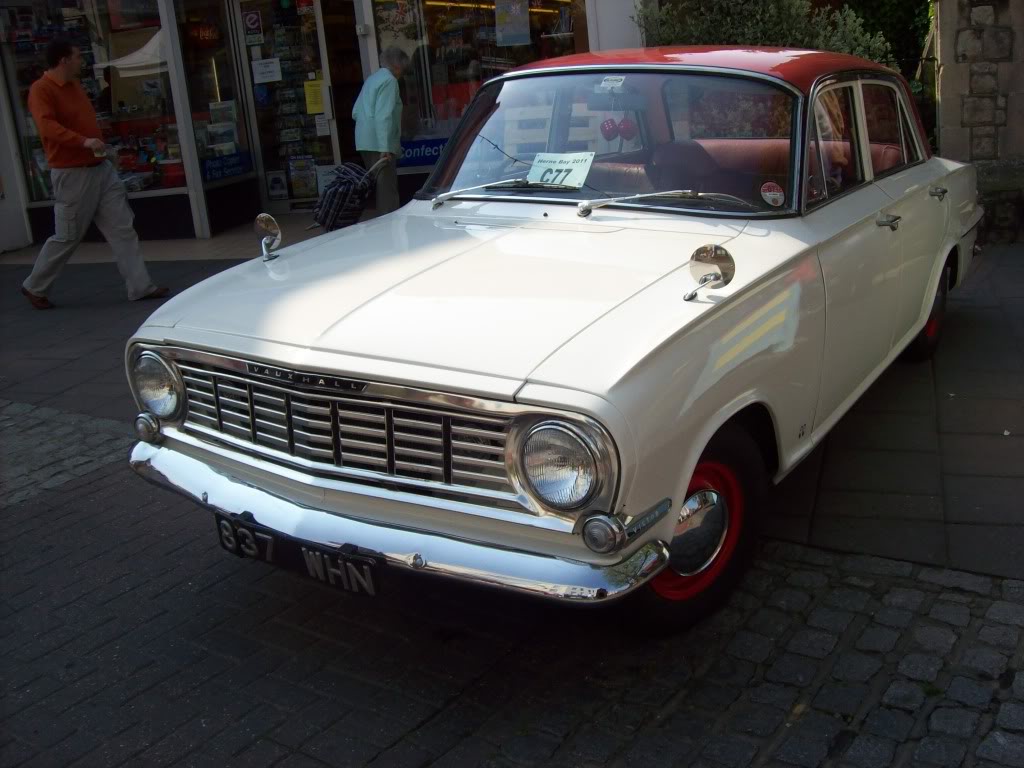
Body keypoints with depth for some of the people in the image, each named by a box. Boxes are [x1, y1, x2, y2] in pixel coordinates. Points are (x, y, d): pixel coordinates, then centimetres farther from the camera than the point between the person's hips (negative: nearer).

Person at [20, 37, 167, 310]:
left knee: (122, 228, 2)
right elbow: (46, 125, -28)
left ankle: (140, 286, 3)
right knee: (67, 237, 2)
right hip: (72, 174, -8)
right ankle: (34, 286, 20)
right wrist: (83, 141, -39)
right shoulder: (41, 90, -13)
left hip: (101, 168, 8)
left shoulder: (74, 85, 14)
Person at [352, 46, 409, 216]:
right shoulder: (389, 80, -9)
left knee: (380, 187, 15)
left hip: (364, 143, 9)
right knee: (388, 190, -9)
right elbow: (384, 116, -19)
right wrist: (385, 147, -23)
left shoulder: (371, 79, 18)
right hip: (379, 144, -9)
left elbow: (355, 112, 19)